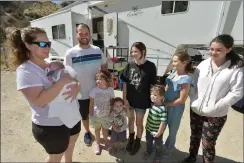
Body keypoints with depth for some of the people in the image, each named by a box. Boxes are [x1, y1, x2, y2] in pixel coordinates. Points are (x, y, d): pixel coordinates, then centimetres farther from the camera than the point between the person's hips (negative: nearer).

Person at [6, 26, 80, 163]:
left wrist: (76, 88, -20)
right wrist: (62, 81, -31)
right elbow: (39, 101, -29)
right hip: (50, 127, -6)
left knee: (71, 144, 31)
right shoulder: (25, 71, -19)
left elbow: (75, 82, 2)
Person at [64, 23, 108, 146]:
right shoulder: (70, 53, -11)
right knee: (84, 116, 21)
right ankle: (87, 132, 49)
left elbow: (104, 68, 7)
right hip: (81, 93, -2)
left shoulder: (97, 50, -2)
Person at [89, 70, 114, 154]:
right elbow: (91, 104, -11)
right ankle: (97, 143, 47)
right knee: (97, 129, 21)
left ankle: (106, 140, 52)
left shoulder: (110, 90, -14)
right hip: (96, 115, -1)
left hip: (106, 115, 1)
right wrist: (91, 116, -9)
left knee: (105, 129, 23)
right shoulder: (94, 90, -19)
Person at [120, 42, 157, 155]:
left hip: (142, 100, -3)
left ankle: (137, 142, 43)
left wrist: (153, 99, -5)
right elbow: (125, 83, -3)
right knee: (130, 119, 23)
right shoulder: (129, 65, -6)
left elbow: (153, 85, -7)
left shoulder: (150, 66, -13)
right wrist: (124, 99, -4)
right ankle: (131, 139, 50)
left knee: (139, 122, 16)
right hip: (129, 99, 3)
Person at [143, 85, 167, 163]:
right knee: (148, 142, 30)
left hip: (156, 132, -6)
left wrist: (159, 133, -20)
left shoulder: (162, 109, -33)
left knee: (158, 145, 24)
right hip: (149, 129, 6)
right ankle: (148, 151, 58)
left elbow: (163, 122, -29)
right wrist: (147, 125, 12)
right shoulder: (152, 104, -9)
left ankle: (158, 156, 51)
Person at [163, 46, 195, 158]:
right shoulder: (173, 72, -3)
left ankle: (168, 149, 45)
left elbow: (182, 100, -21)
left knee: (172, 130, 18)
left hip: (176, 108, -6)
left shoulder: (185, 79, -24)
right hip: (165, 105, 7)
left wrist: (166, 104, -14)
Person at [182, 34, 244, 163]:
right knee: (194, 137, 22)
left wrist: (214, 107, -17)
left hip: (215, 115, -3)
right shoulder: (203, 64, -1)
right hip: (195, 110, 4)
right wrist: (193, 101, -6)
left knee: (208, 144, 9)